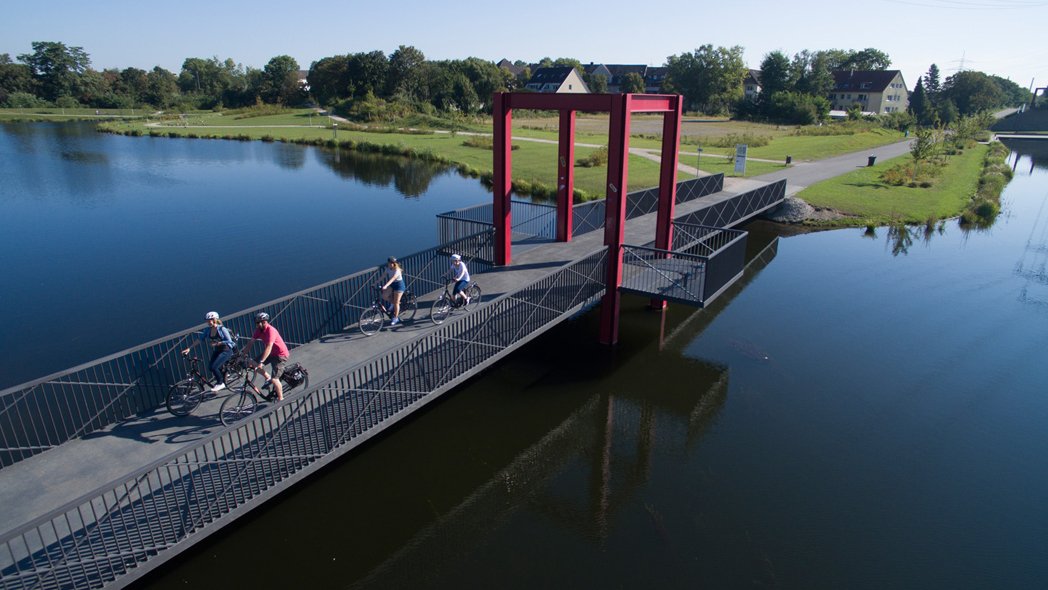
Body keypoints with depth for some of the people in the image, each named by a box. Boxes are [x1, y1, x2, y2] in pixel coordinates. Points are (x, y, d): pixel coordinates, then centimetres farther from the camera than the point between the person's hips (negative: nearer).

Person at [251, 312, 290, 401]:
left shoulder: (271, 330, -28)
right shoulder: (259, 330, -4)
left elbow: (269, 347, -35)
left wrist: (261, 362, -40)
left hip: (281, 355, -8)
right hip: (271, 353, 8)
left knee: (274, 379, -13)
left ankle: (280, 399, 4)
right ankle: (267, 377, 17)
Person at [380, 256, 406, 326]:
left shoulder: (397, 270, -25)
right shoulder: (388, 268, -3)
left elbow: (392, 279, -36)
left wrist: (385, 286, -48)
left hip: (399, 285, -7)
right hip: (391, 284, 7)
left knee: (396, 302, -3)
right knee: (384, 296, -15)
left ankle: (396, 318, 11)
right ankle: (393, 303, 14)